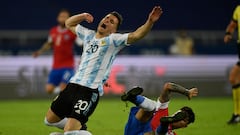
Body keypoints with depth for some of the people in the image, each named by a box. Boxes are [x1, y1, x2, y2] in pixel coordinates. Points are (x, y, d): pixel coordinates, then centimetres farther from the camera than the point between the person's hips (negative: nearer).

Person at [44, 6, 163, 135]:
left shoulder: (114, 40, 0)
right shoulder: (88, 35, 17)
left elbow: (136, 35, -16)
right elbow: (69, 23, 31)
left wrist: (150, 22, -31)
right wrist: (83, 16, 13)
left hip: (90, 91, -7)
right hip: (73, 85, 7)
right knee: (50, 119, 20)